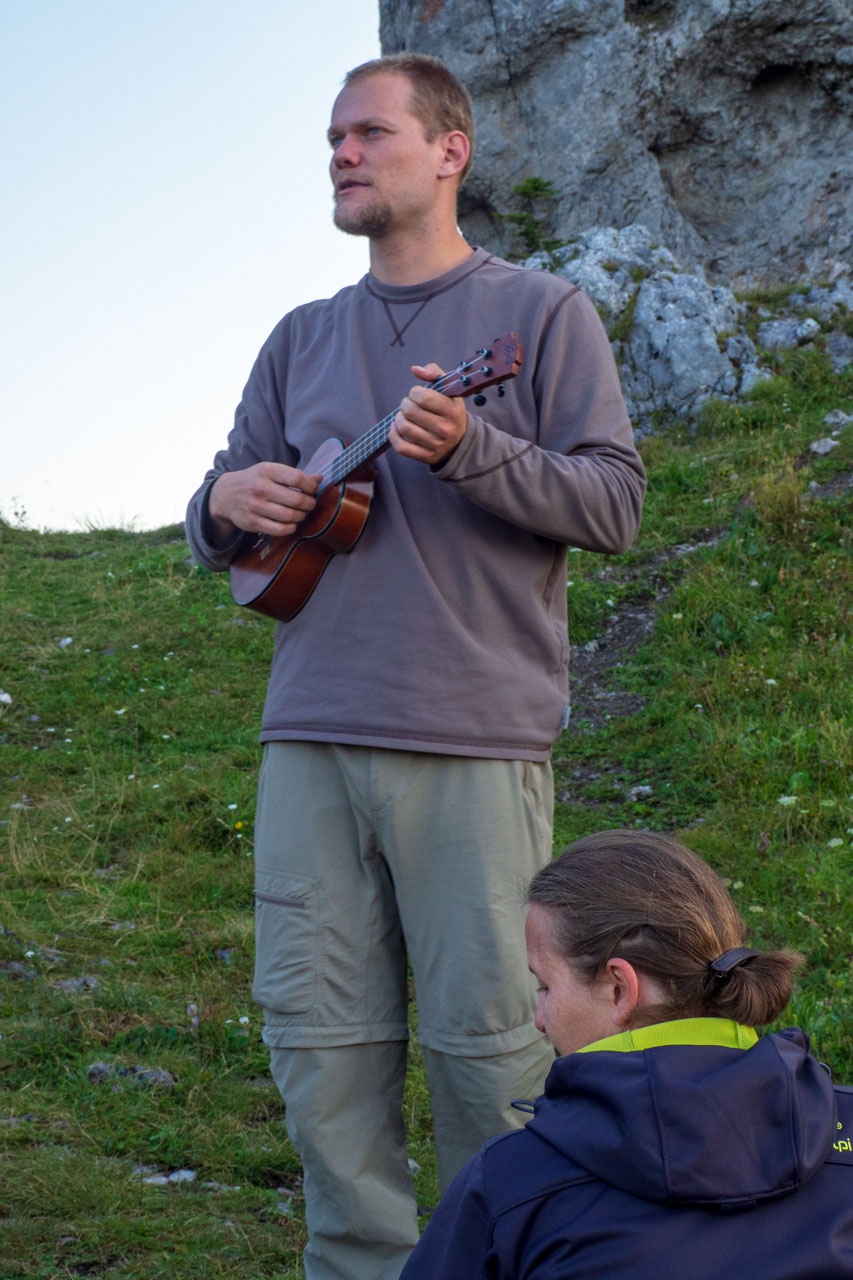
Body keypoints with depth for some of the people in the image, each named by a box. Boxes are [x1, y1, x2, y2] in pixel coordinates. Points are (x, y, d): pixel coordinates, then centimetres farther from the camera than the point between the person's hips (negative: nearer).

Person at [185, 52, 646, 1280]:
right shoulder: (302, 338, 20)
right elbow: (221, 523, 24)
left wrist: (468, 451, -17)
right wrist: (229, 505, 0)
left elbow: (614, 501, -2)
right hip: (310, 741, 5)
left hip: (473, 745, -4)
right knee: (319, 1036, 4)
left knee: (487, 1039, -2)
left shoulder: (538, 312, 6)